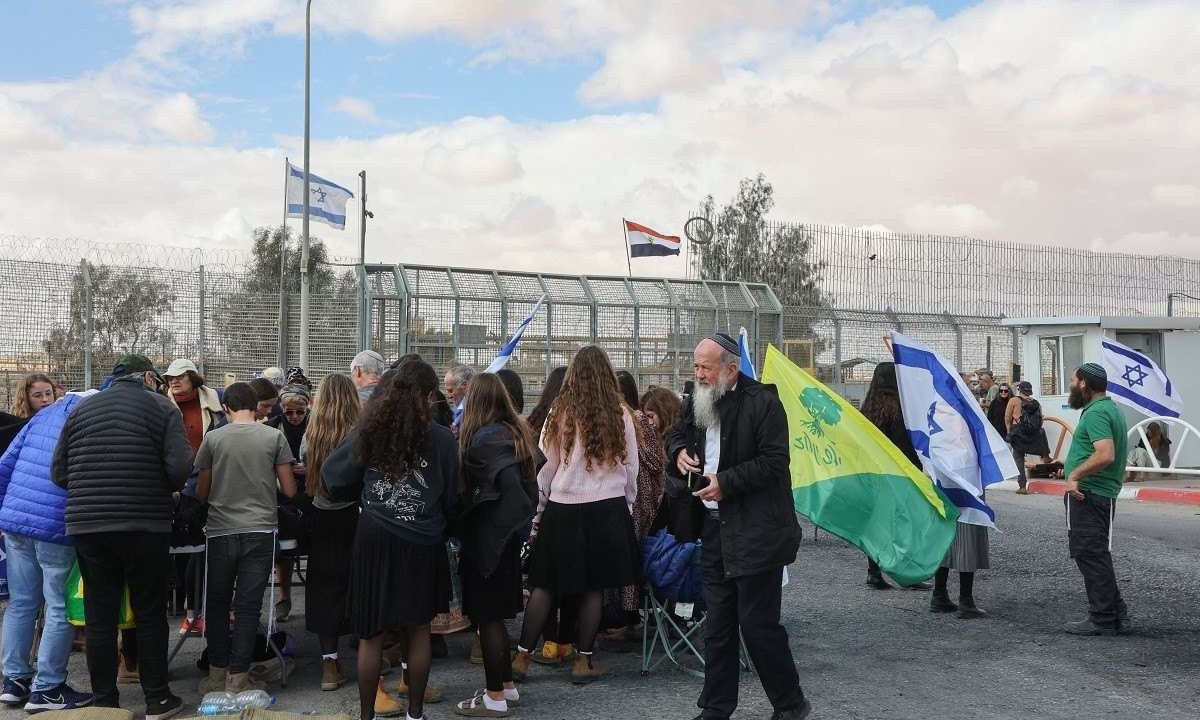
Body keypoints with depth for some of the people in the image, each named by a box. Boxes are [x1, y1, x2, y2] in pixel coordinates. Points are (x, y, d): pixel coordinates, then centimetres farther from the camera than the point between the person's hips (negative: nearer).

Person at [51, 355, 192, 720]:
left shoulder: (82, 408, 11)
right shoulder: (161, 407, -1)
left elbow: (59, 472, 9)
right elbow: (180, 468, -12)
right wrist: (165, 489, 7)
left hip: (87, 525, 3)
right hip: (144, 525, -3)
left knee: (100, 616, 9)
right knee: (150, 611, 8)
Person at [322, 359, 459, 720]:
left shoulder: (369, 430, -2)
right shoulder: (441, 439, -7)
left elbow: (332, 475, 5)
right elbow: (451, 496, 3)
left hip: (374, 538, 1)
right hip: (422, 542, -1)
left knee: (371, 634, 9)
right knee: (419, 630, 13)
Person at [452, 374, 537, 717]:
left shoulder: (483, 437, -19)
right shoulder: (515, 432, 8)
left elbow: (510, 484, -29)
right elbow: (527, 487, 9)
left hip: (485, 535, -9)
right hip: (505, 534, 9)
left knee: (486, 614, 0)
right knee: (495, 611, 18)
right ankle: (507, 684, 27)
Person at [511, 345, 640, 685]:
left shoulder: (560, 413, -5)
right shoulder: (621, 415, -4)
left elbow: (547, 467, 0)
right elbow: (631, 469, 3)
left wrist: (538, 512, 10)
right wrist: (625, 505, 17)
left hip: (563, 508, 0)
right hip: (608, 508, 0)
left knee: (546, 584, 8)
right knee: (594, 587, 7)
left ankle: (522, 657, 10)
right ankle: (583, 660, 13)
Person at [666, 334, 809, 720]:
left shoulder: (762, 402, -13)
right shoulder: (699, 402, 9)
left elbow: (774, 461, -16)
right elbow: (677, 435, 24)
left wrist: (726, 482, -18)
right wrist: (679, 452, 1)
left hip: (756, 531, -7)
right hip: (715, 528, 7)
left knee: (758, 624, -3)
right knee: (718, 625, 14)